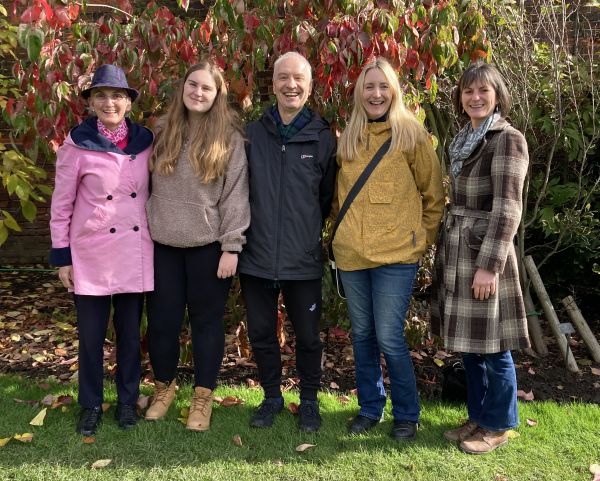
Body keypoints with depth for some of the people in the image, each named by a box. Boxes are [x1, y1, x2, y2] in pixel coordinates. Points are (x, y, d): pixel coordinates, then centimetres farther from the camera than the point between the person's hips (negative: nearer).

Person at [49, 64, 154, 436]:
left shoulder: (145, 141, 2)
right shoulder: (77, 144, -7)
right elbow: (61, 204, -3)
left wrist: (157, 241, 9)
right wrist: (61, 256, -4)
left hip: (135, 254, 2)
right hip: (91, 255, -2)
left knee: (130, 332, 12)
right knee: (91, 335, 7)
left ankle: (128, 401, 29)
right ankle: (91, 405, 26)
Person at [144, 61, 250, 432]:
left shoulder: (230, 137, -4)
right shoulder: (164, 132, 8)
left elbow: (236, 194, -8)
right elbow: (149, 185, 11)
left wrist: (231, 246, -12)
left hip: (208, 245, -3)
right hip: (164, 244, 4)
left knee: (206, 320, 7)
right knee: (163, 319, 10)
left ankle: (203, 396, 21)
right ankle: (164, 385, 32)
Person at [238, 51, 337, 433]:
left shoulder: (323, 138, 0)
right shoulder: (253, 134, 2)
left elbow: (329, 197, 6)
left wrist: (308, 228, 7)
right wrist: (247, 231, 4)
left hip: (304, 259, -1)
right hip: (258, 256, 2)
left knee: (307, 336, 10)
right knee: (261, 333, 13)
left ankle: (309, 400, 31)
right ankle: (272, 397, 34)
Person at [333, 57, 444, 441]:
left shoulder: (411, 134, -3)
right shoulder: (349, 139, 10)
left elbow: (434, 195, 2)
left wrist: (423, 238, 3)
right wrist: (347, 232, 14)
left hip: (396, 255, -5)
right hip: (351, 254, 5)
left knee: (389, 338, -5)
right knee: (362, 335, 12)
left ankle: (407, 414, 16)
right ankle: (370, 408, 29)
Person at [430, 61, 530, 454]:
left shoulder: (508, 140, -11)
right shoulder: (464, 140, 14)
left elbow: (507, 209, -17)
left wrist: (489, 264, -22)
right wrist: (447, 251, 16)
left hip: (485, 252, -8)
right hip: (457, 252, 8)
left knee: (492, 346, 3)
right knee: (469, 344, 15)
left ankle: (498, 426, 19)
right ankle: (478, 417, 29)